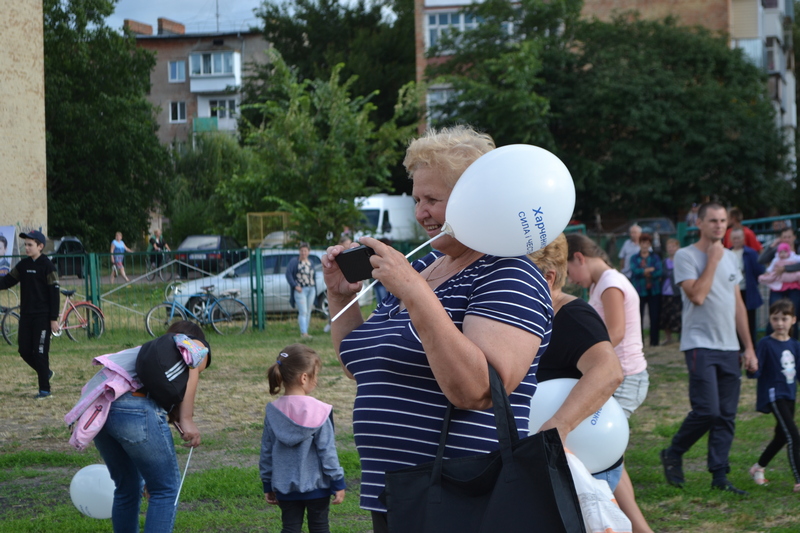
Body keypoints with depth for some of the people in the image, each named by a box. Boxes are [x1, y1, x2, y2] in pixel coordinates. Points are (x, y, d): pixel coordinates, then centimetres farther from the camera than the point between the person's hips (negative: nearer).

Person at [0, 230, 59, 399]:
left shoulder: (47, 265, -9)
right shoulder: (23, 265, 9)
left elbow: (54, 292, -10)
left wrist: (54, 318, -13)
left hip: (42, 316, -6)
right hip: (26, 315, 6)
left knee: (40, 352, -5)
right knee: (24, 350, 6)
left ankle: (44, 389, 4)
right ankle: (46, 373, 29)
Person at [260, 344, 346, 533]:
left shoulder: (273, 413, -3)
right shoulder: (318, 412, -14)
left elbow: (266, 452, 4)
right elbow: (327, 451, -12)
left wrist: (267, 485, 15)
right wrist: (338, 483, -3)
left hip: (285, 487, 3)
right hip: (316, 485, -3)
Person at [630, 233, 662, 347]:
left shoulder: (655, 258, 7)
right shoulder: (634, 258, 8)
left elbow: (659, 272, -7)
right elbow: (634, 271, -10)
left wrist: (643, 272, -13)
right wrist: (650, 270, -14)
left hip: (654, 291, 0)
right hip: (639, 291, 0)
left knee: (655, 316, -1)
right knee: (638, 316, -4)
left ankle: (654, 341, 5)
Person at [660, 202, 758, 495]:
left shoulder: (730, 257, 15)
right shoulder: (686, 256, -5)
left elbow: (738, 304, 18)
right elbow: (697, 295, -19)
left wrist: (749, 347, 14)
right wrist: (712, 260, -11)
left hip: (729, 348, 6)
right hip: (700, 345, -6)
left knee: (727, 415, 3)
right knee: (707, 411, -13)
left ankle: (719, 476, 9)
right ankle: (672, 455, 9)